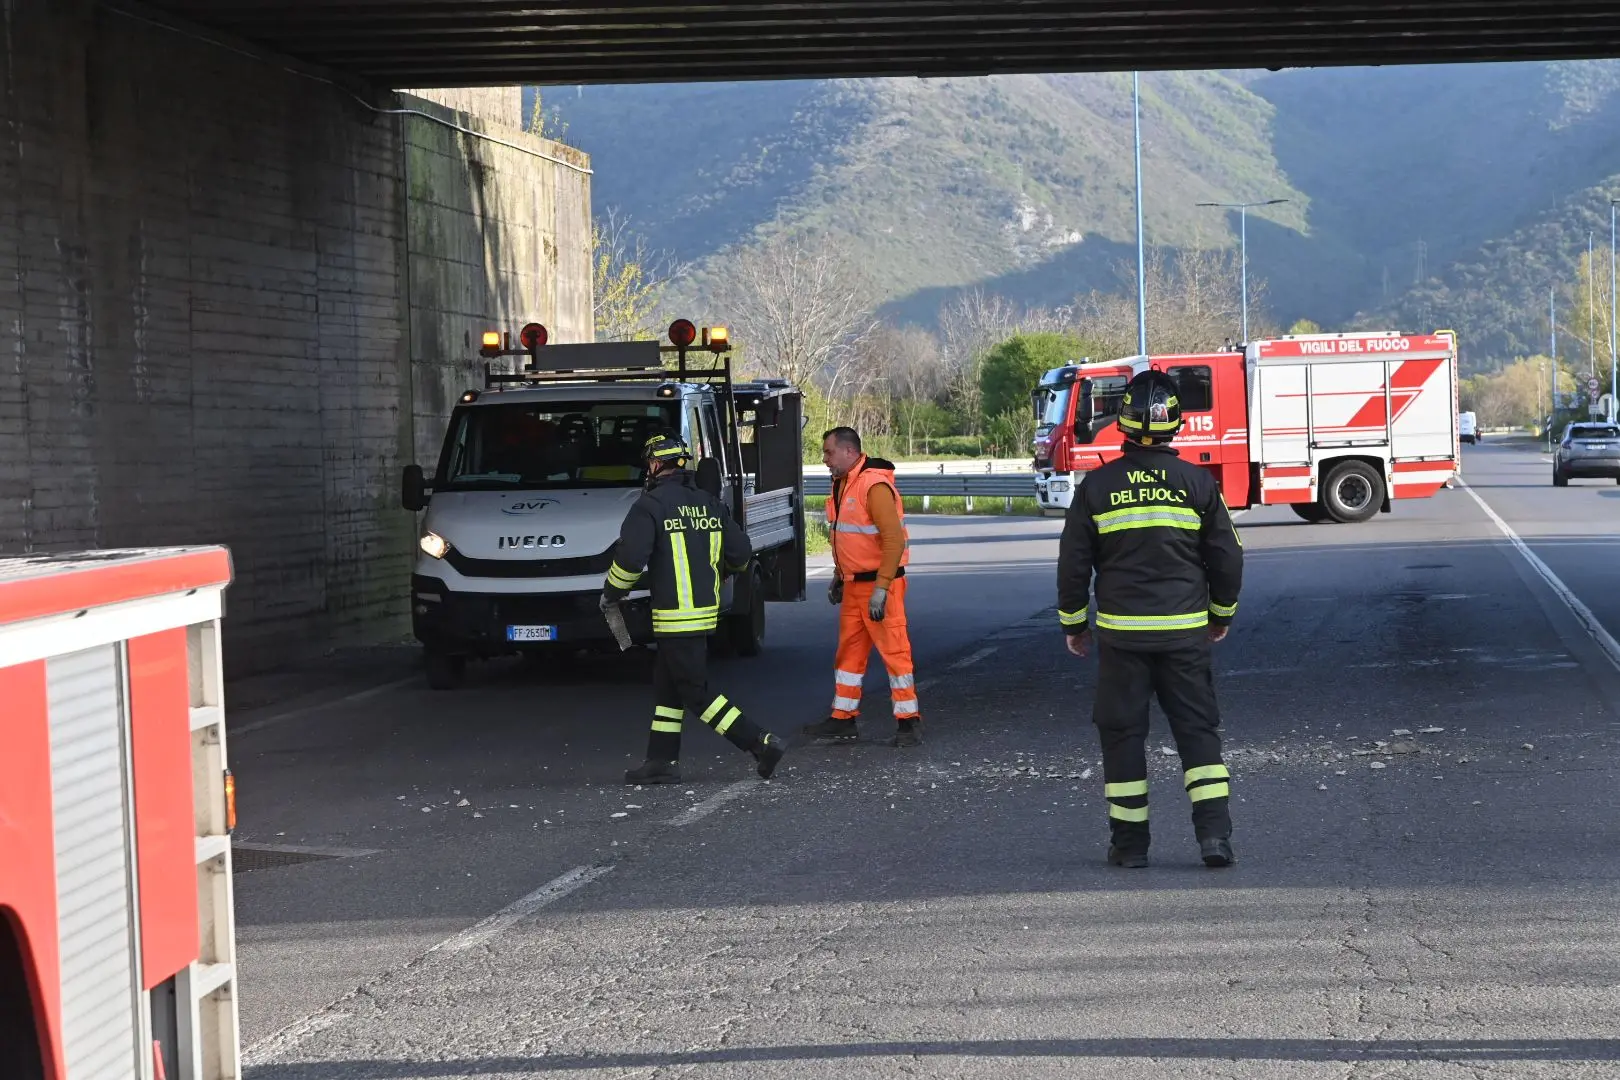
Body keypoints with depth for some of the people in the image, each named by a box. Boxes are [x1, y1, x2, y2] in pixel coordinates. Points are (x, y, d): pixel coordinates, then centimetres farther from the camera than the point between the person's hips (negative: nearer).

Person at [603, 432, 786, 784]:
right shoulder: (711, 504, 8)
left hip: (675, 616, -8)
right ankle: (662, 761, 18)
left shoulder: (650, 507, -12)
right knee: (667, 686, 16)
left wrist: (611, 593, 0)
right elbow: (741, 553, 7)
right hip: (706, 610, 8)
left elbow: (629, 558, -18)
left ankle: (762, 744, -9)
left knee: (695, 692, -3)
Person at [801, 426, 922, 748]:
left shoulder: (874, 486, -19)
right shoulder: (842, 484, 11)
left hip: (880, 583, -9)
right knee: (849, 651, 12)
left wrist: (881, 589, -24)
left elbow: (894, 540, -23)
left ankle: (909, 722, 1)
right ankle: (843, 721, 18)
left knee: (894, 650, -5)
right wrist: (838, 577, 23)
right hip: (854, 584, 9)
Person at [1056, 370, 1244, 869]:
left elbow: (1073, 561, 2)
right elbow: (1227, 555, 5)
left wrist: (1073, 623, 16)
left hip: (1120, 632, 0)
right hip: (1185, 631, 0)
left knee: (1122, 732, 8)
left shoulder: (1097, 485, -2)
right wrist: (1222, 613, 20)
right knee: (1198, 729, 6)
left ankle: (1129, 841, 11)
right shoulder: (1196, 482, -2)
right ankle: (1214, 832, -4)